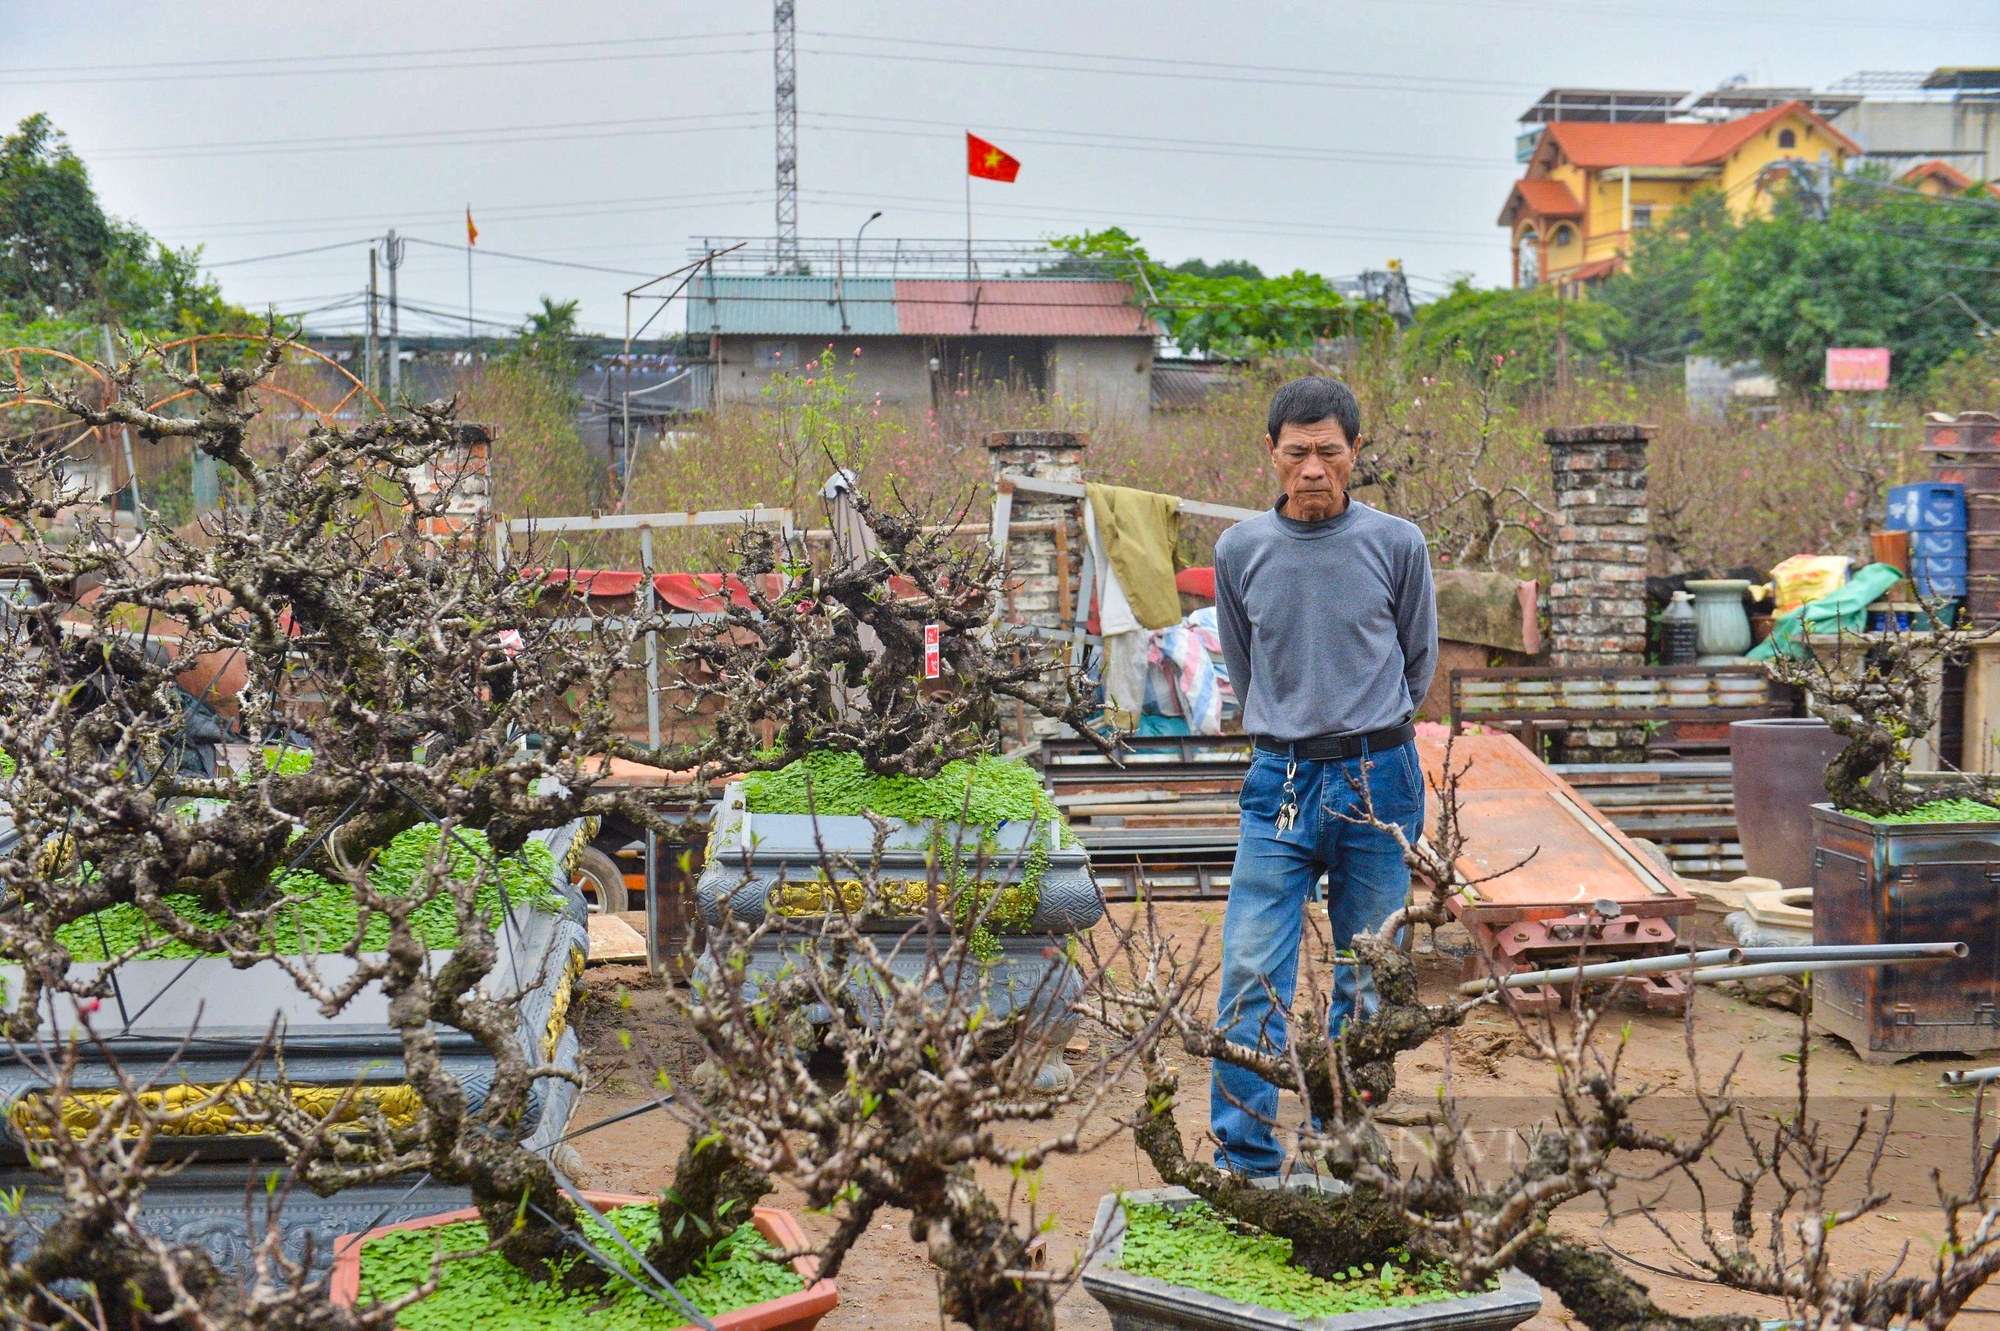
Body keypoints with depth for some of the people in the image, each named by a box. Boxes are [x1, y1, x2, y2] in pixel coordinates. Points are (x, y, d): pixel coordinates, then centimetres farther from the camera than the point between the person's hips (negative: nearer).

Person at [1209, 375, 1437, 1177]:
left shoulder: (1396, 544, -1)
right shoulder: (1240, 551, 3)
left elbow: (1419, 660, 12)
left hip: (1377, 782, 0)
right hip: (1280, 782, 1)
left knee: (1367, 981, 7)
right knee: (1251, 974, -9)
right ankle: (1244, 1162, -3)